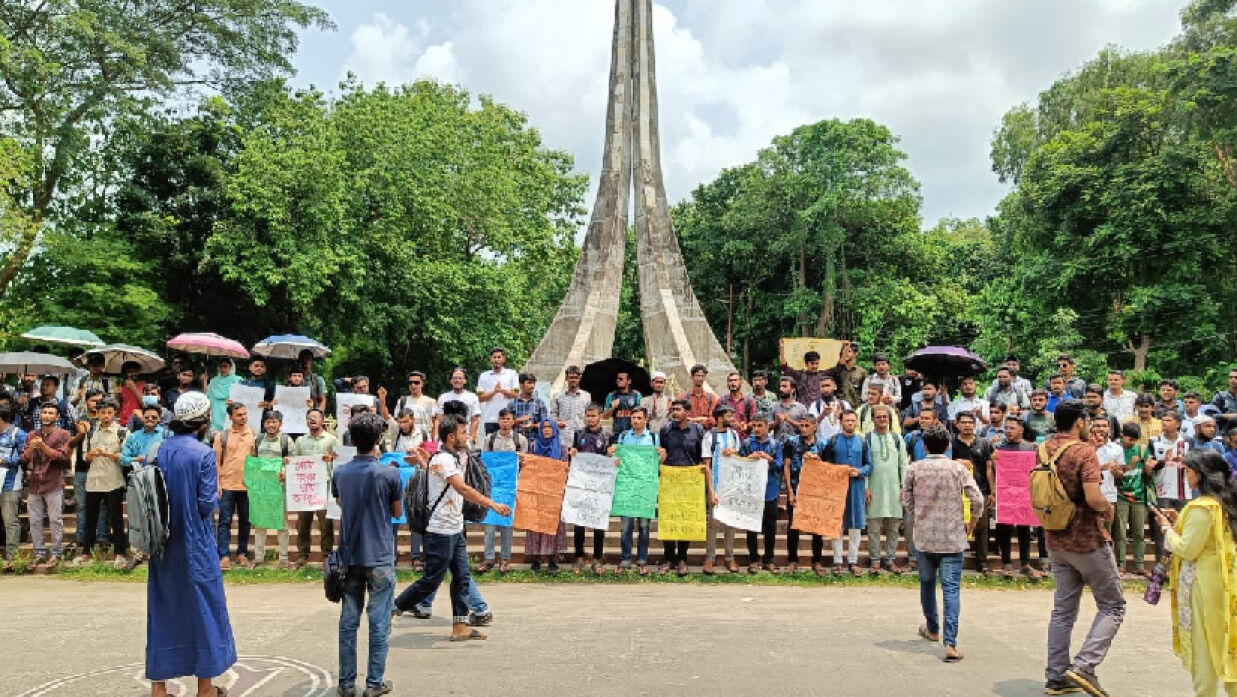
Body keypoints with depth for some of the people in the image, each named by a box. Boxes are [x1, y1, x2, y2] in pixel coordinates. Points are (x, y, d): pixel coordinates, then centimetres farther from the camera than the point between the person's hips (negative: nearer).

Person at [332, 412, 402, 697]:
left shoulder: (340, 473, 0)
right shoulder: (389, 474, -13)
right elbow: (397, 513, 2)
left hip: (350, 557, 4)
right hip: (380, 558, -4)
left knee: (348, 622, 10)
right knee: (379, 623, 4)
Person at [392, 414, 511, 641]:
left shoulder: (453, 457, 13)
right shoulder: (443, 459, -18)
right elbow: (463, 489, -30)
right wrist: (493, 505, -34)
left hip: (455, 529, 9)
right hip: (441, 531, -9)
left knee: (462, 577, 6)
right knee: (431, 580, -1)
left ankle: (460, 626, 10)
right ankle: (391, 608, 14)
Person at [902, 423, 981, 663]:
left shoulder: (914, 469, -4)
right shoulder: (958, 468, -5)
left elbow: (907, 502, 3)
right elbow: (977, 500, -9)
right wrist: (971, 524, 7)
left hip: (924, 537, 1)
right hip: (952, 537, -1)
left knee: (927, 583, 20)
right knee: (951, 589, -2)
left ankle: (932, 629, 36)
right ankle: (950, 642, -11)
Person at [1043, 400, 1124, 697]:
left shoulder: (1044, 450, 5)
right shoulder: (1083, 451, -17)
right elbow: (1094, 498, -25)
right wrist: (1109, 508, -6)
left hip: (1056, 541, 7)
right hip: (1087, 540, -7)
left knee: (1063, 609, 14)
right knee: (1113, 606, 7)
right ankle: (1084, 666, -6)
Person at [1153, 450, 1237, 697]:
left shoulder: (1201, 507, -22)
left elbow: (1187, 549, -21)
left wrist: (1167, 528, -7)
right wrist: (1179, 522, 10)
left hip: (1201, 582, -8)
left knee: (1202, 643, 3)